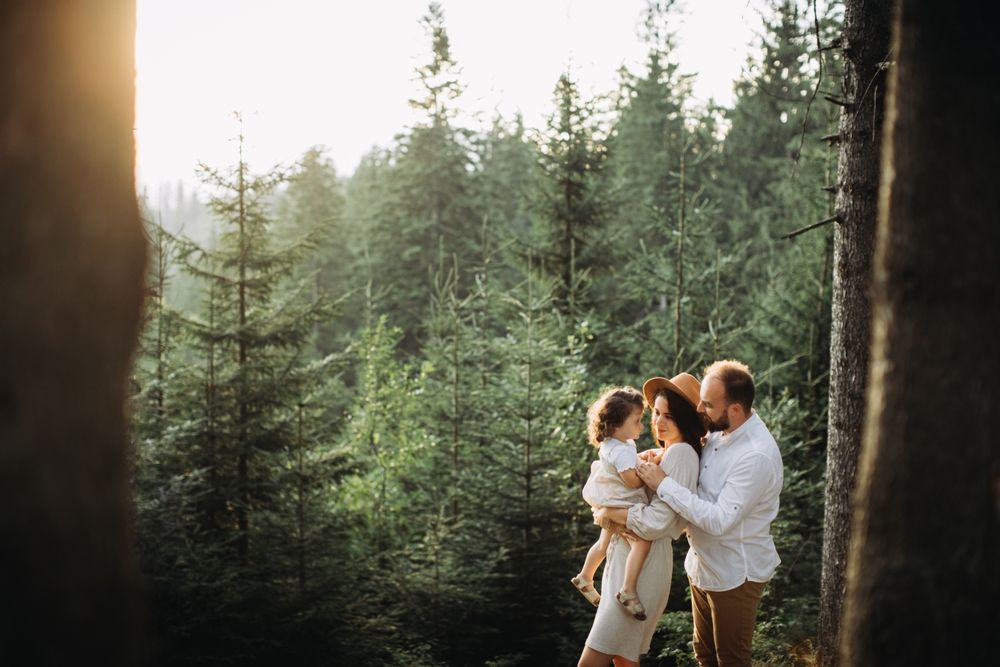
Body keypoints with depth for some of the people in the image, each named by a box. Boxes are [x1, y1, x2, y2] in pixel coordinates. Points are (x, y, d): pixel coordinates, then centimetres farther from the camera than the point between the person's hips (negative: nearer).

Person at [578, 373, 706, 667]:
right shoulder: (660, 453, 15)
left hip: (642, 564, -10)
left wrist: (608, 513, -9)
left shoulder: (681, 454, -14)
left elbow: (655, 522, -21)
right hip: (626, 555, 10)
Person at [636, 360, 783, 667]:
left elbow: (719, 520, -32)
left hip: (734, 575, -8)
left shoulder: (757, 456, -30)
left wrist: (664, 484, -28)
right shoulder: (719, 431, -4)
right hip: (703, 565, 8)